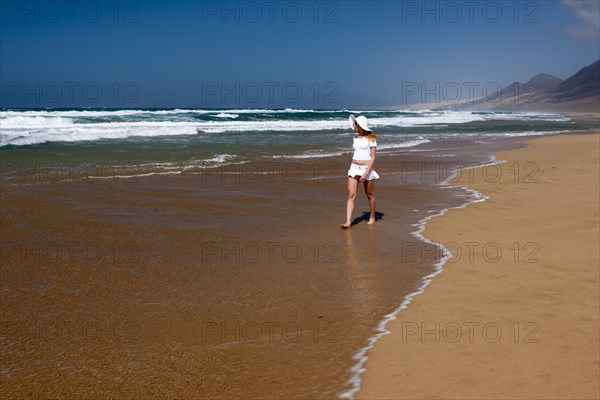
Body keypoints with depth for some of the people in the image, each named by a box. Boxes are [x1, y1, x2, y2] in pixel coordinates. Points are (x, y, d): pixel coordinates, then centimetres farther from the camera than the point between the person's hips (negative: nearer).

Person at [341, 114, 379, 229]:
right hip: (354, 168, 5)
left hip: (367, 169, -5)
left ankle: (372, 217, 28)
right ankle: (348, 221, -12)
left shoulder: (370, 138, -6)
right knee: (351, 195, -7)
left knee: (370, 195, 9)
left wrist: (366, 173, -17)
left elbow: (373, 157, -9)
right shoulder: (356, 138, 11)